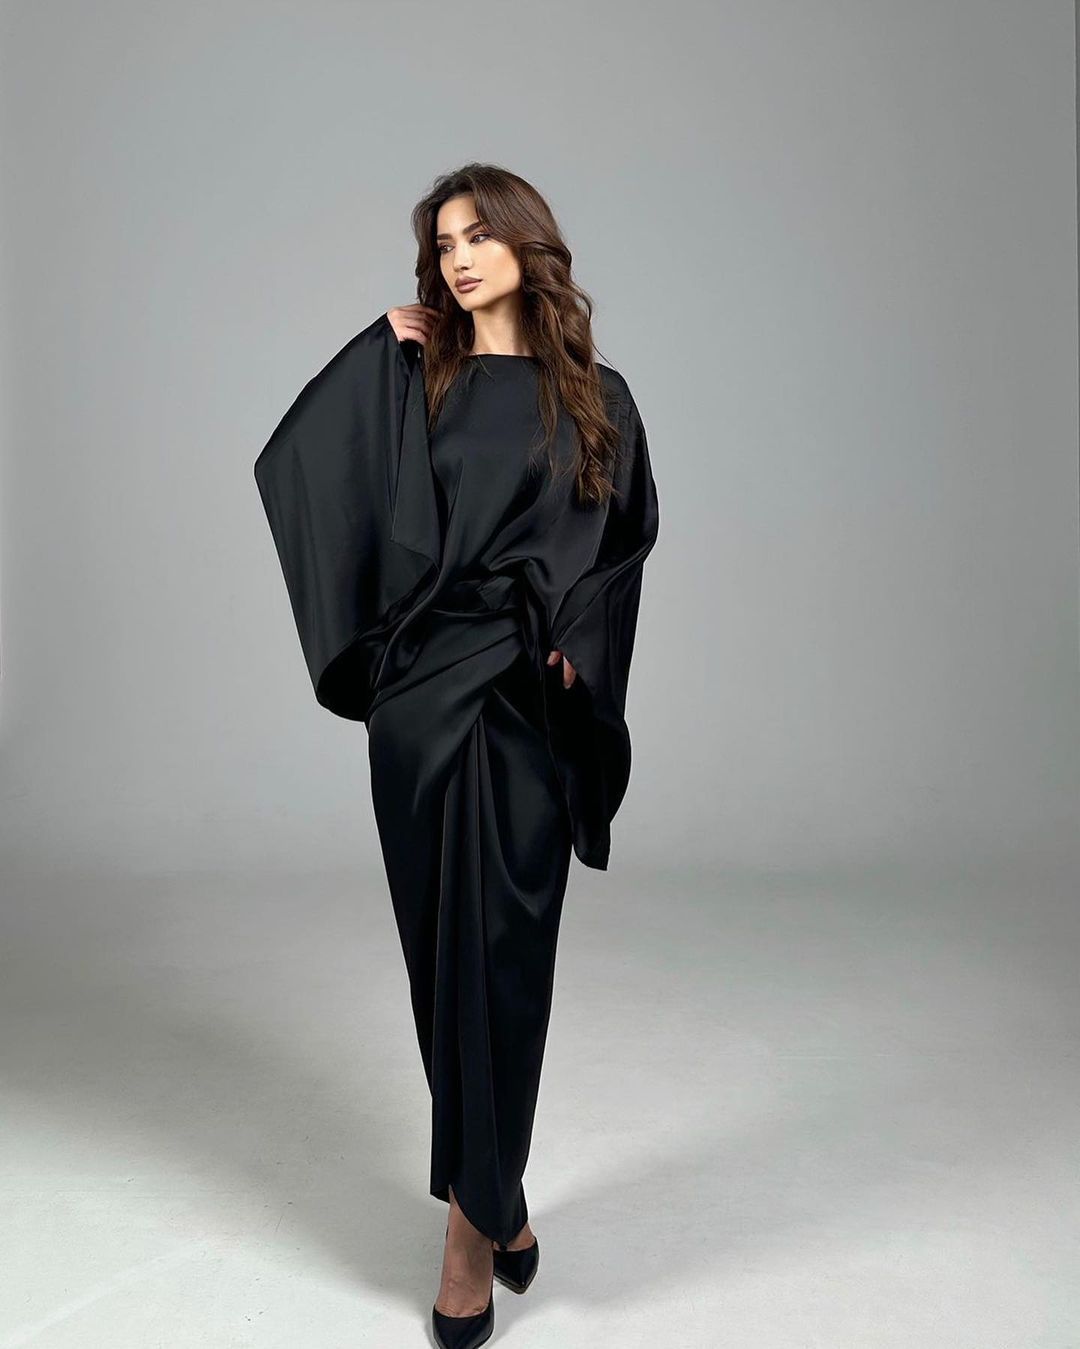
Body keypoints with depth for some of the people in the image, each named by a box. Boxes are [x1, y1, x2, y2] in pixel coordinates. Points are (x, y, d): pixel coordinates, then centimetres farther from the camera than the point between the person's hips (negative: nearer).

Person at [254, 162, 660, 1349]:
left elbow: (626, 537, 10)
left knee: (500, 949, 0)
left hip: (530, 699, -1)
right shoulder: (411, 381, 10)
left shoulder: (592, 399, 9)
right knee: (444, 949, 7)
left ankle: (473, 1224, 12)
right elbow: (289, 463, -1)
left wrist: (574, 641, -5)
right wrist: (381, 347, 2)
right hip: (425, 690, 1)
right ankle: (496, 1202, 25)